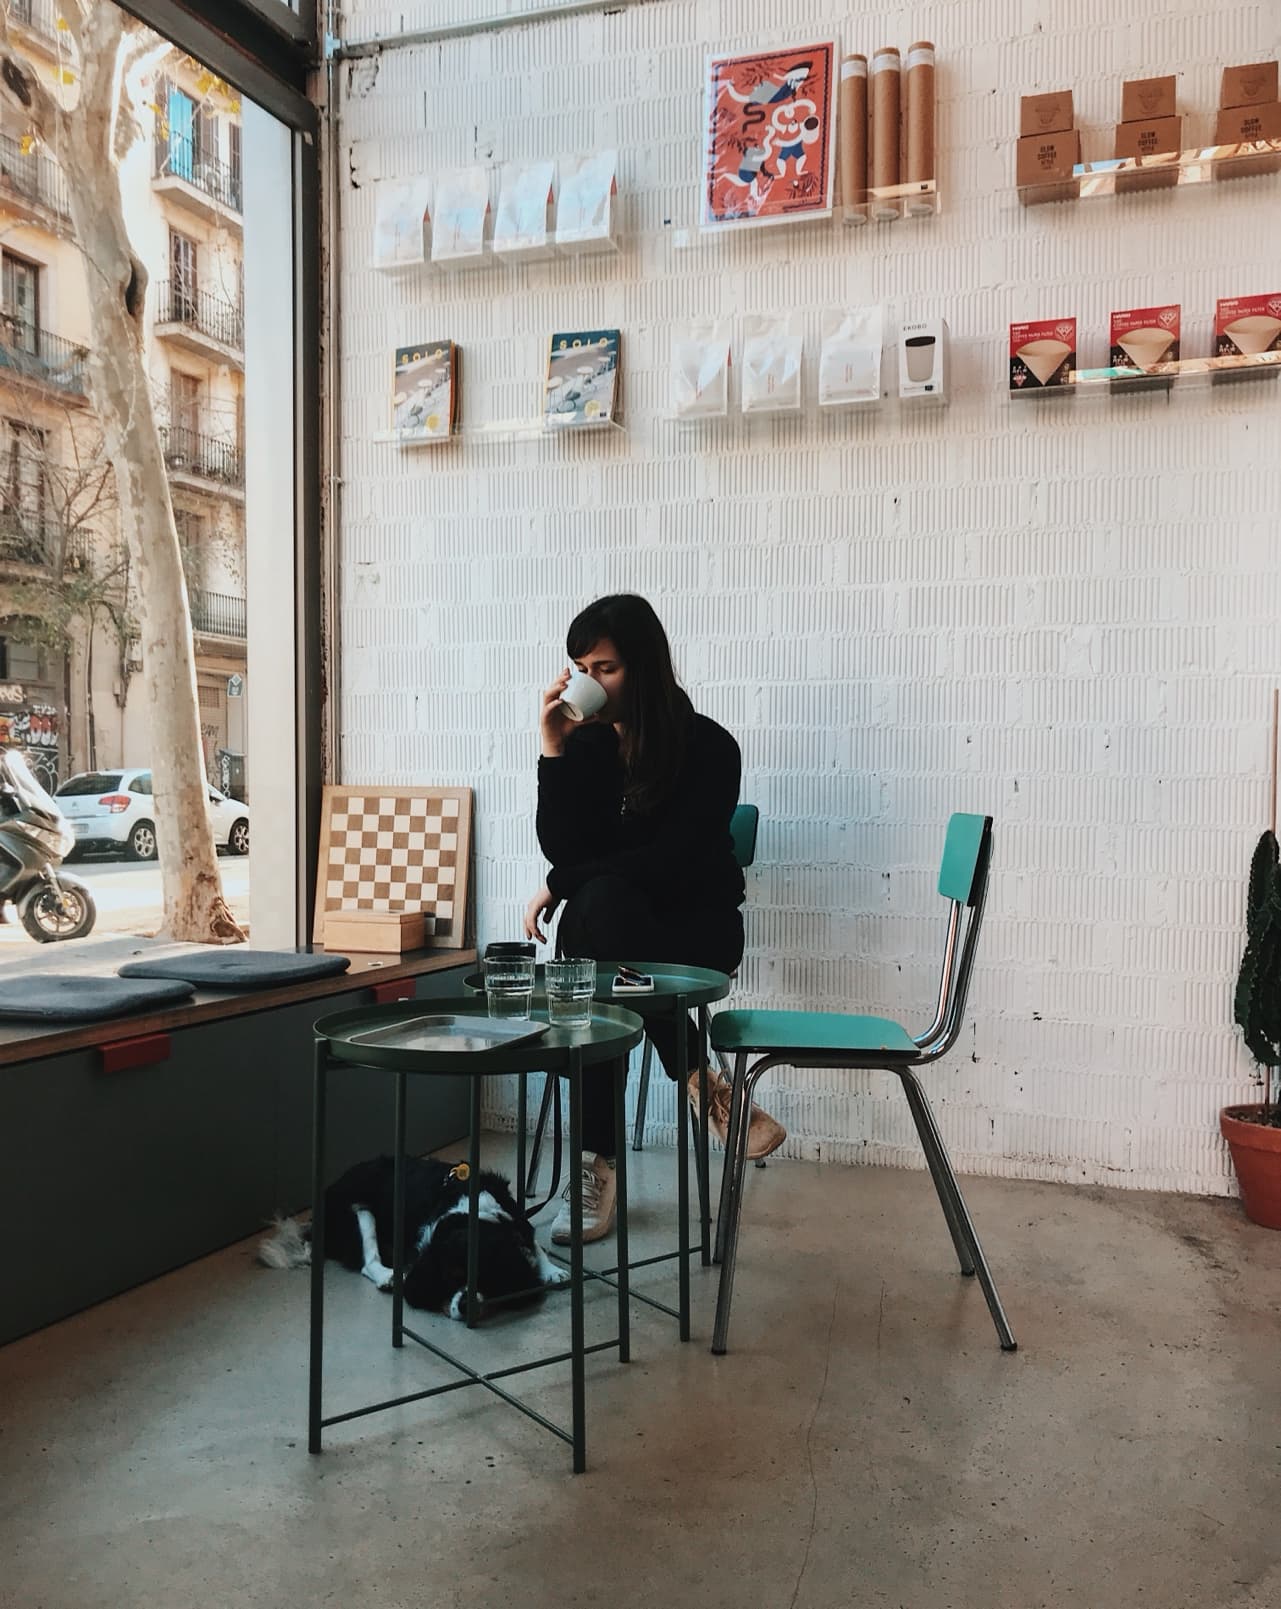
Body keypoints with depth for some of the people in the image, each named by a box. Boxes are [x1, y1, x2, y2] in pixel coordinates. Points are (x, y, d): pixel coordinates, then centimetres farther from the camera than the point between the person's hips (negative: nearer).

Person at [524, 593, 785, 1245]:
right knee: (595, 904, -33)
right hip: (608, 926, 4)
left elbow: (672, 862, -18)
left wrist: (560, 887, -17)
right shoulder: (586, 744, 0)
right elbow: (563, 850, -7)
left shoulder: (708, 747, -10)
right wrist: (555, 752, -16)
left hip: (695, 927, -4)